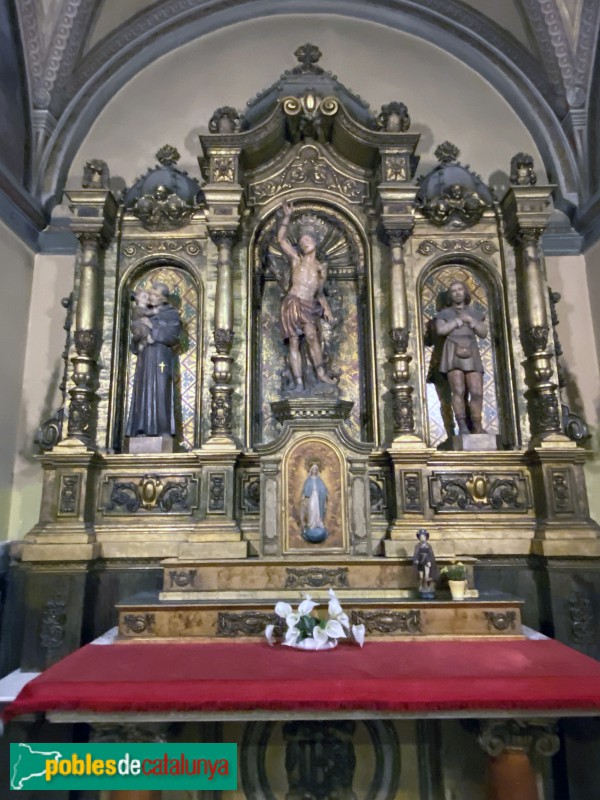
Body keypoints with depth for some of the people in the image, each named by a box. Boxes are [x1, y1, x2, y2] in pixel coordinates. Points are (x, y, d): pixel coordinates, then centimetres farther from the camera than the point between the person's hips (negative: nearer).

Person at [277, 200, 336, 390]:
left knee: (312, 336, -20)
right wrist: (287, 216, -5)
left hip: (309, 307, 2)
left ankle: (321, 373, -18)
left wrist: (326, 308, 13)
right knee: (294, 343, -5)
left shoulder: (322, 267, 16)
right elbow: (281, 238, 0)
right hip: (292, 303, -2)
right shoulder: (297, 259, 7)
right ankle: (299, 382, -6)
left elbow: (320, 292, 24)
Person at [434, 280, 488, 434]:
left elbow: (484, 333, 7)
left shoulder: (476, 313, 19)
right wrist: (459, 321, -3)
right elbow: (440, 330, -8)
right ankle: (462, 427, -15)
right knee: (458, 391, -14)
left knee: (477, 392, -6)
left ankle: (477, 427, 1)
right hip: (453, 354, -3)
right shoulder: (444, 314, 11)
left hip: (471, 356, 3)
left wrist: (470, 320, -5)